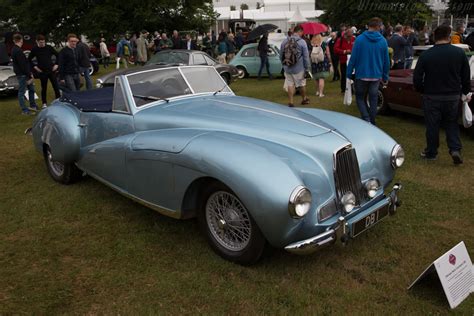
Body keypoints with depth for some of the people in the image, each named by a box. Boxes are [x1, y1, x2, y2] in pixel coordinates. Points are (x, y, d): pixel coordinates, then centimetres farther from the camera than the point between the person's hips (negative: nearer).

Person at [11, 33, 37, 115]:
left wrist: (29, 73, 13)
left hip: (25, 74, 10)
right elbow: (23, 65, -21)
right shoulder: (18, 51, -18)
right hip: (22, 74, -10)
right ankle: (24, 110, 1)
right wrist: (29, 75, -16)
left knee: (31, 89, 18)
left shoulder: (14, 50, 14)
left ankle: (33, 106, 28)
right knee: (22, 92, -3)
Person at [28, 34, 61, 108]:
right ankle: (44, 103, 17)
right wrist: (35, 67, 1)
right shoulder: (34, 49, 0)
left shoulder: (49, 47, 0)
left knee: (56, 87, 1)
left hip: (51, 70, 1)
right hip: (42, 72, 0)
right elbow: (29, 60, 10)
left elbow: (57, 55, 10)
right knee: (44, 88, 7)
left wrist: (56, 64, 2)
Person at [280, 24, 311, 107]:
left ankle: (290, 101, 9)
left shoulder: (284, 41, 0)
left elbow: (281, 55, 7)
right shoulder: (302, 42, -12)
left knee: (290, 84, 11)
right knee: (302, 84, 14)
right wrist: (307, 68, -2)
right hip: (299, 68, -3)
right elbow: (306, 57, -10)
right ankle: (304, 99, 31)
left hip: (287, 68, 3)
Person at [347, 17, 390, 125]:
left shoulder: (360, 39, -10)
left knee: (360, 98, 10)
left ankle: (366, 119, -9)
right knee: (373, 100, 11)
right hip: (376, 76, 3)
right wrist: (385, 77, 13)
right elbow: (386, 61, 4)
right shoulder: (383, 41, -1)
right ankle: (372, 123, 18)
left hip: (362, 75, -2)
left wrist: (348, 73, -2)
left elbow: (353, 58, -10)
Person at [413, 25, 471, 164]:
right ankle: (455, 149, 4)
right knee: (452, 124, 17)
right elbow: (466, 76, 2)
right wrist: (466, 92, 15)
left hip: (432, 97, -2)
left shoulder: (426, 55, -11)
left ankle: (431, 153, 20)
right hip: (453, 97, 2)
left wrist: (422, 90, 9)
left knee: (432, 125, 9)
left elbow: (417, 78, -9)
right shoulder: (460, 53, -4)